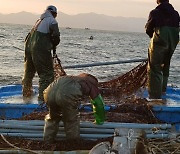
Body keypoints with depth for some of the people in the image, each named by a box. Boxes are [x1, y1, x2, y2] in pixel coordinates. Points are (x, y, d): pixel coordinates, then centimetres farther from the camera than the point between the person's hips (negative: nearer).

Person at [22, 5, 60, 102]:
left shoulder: (40, 20, 20)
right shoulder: (52, 21, -1)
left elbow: (30, 36, 19)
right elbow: (56, 36, -12)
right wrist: (53, 45, 7)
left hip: (29, 48, 8)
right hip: (41, 50, -8)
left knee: (28, 73, 19)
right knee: (47, 74, -4)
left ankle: (26, 96, 34)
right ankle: (42, 97, -9)